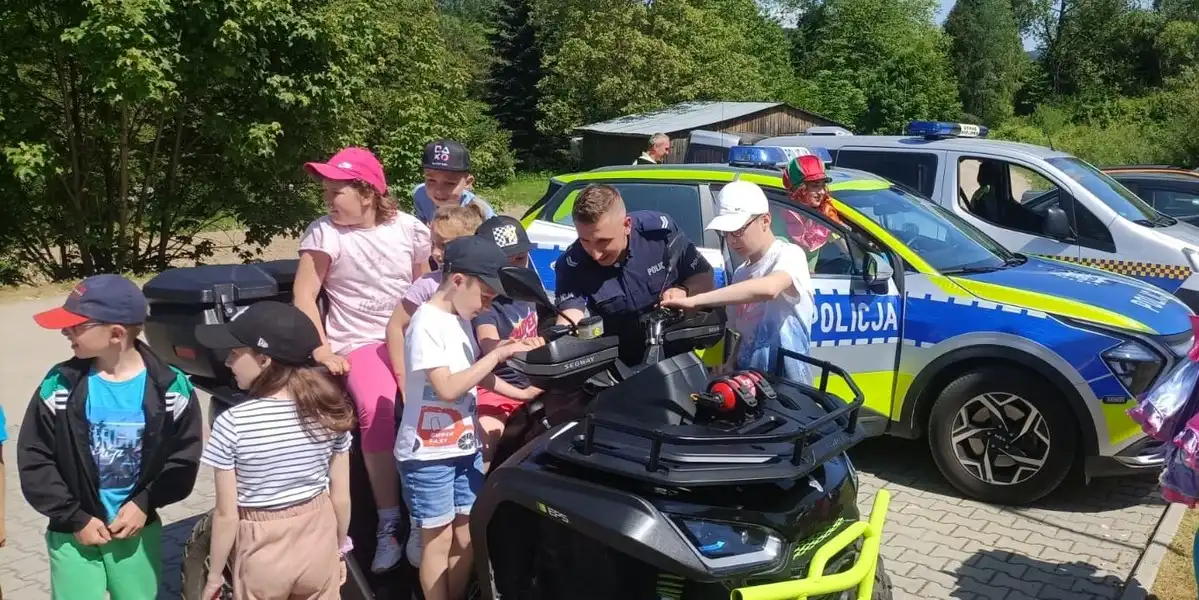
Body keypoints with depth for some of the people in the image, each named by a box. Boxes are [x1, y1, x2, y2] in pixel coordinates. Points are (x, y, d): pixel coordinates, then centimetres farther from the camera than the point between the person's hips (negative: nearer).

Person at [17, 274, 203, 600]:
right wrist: (75, 517, -9)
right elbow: (34, 459, -5)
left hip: (139, 532, 0)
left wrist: (145, 503, -13)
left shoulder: (170, 388, -10)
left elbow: (184, 457, -3)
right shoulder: (60, 385, -9)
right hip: (74, 534, 0)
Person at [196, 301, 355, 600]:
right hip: (318, 543, 3)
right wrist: (339, 547, 13)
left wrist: (215, 575, 0)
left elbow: (227, 514, -14)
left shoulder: (232, 423, -21)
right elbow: (341, 497, -3)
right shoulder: (329, 411, -11)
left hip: (261, 554, -2)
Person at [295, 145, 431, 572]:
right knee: (377, 406, -31)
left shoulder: (410, 228, 2)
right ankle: (389, 524, -19)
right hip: (359, 343, -2)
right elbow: (304, 295, -6)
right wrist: (323, 352, -12)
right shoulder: (324, 232, -5)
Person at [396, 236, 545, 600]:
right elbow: (448, 388, -25)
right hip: (428, 454, -8)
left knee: (467, 538, 15)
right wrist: (498, 355, -22)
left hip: (464, 448, 8)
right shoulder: (427, 323, -18)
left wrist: (522, 393, 6)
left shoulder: (460, 320, 7)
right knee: (438, 542, 5)